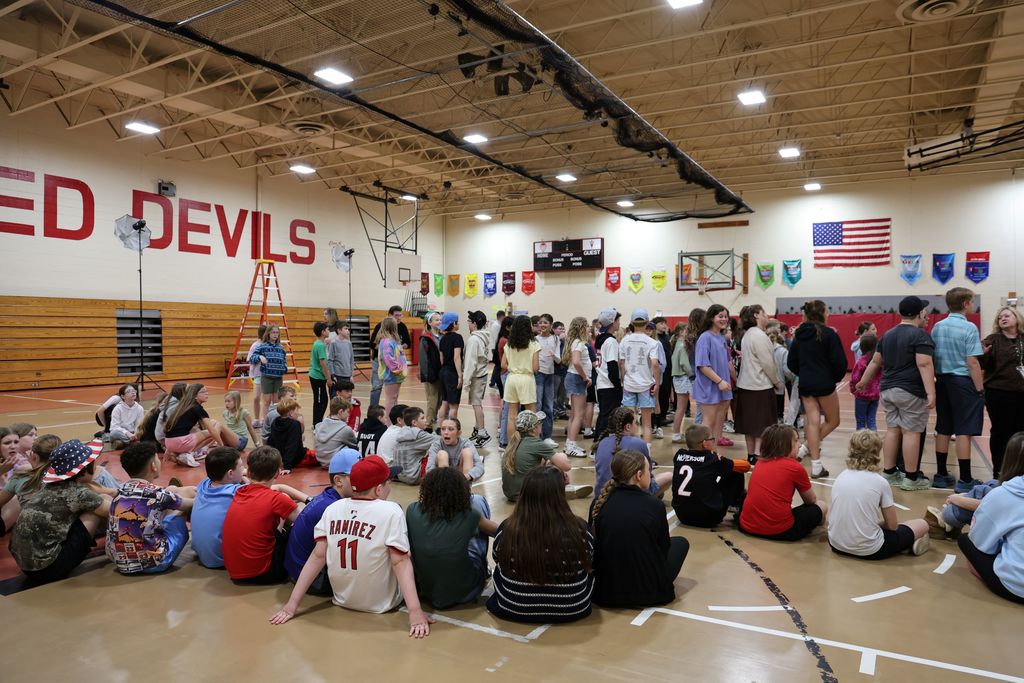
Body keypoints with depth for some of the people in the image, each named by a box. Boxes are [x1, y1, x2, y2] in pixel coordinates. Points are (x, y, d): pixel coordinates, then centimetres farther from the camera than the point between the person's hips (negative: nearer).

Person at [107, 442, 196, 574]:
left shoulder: (120, 490, 0)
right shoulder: (157, 494, -16)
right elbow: (190, 504, 3)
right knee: (187, 493, 9)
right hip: (152, 563, -6)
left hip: (121, 563, 6)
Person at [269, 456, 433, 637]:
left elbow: (318, 556, -7)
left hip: (342, 599, 5)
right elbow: (400, 562, -23)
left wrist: (292, 604, -5)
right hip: (381, 604, -5)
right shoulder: (391, 511, -18)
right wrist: (415, 611, -24)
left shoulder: (333, 508, -5)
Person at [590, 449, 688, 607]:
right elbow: (663, 547, 2)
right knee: (680, 542, 19)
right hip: (651, 591, -3)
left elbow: (593, 545, 5)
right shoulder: (654, 505, -13)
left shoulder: (599, 503, -6)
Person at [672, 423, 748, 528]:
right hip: (708, 518, -5)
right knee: (736, 475, 10)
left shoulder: (679, 455, 2)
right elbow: (746, 466, 4)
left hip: (682, 515, 5)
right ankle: (739, 507, 33)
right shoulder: (714, 459, -8)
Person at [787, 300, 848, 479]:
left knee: (812, 422, 6)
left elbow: (791, 362, 8)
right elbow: (839, 362, -14)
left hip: (805, 385, 5)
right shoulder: (828, 333, -11)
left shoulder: (799, 334, 6)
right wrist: (837, 377, 4)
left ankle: (816, 466, 6)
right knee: (832, 421, 14)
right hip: (824, 384, -5)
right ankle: (808, 448, 2)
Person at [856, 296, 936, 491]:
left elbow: (875, 361, 18)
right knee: (911, 432, -2)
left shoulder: (888, 334, 13)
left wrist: (863, 382, 27)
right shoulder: (920, 335, -10)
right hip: (911, 392, -7)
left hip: (888, 390, 7)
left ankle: (889, 473, 16)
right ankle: (911, 478, 3)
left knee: (892, 429, 12)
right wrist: (931, 393, -22)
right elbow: (924, 364, -19)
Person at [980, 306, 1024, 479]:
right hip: (999, 394, -4)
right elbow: (983, 366, -9)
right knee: (1001, 432, 2)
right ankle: (999, 472, 11)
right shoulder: (993, 340, -2)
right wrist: (984, 355, -27)